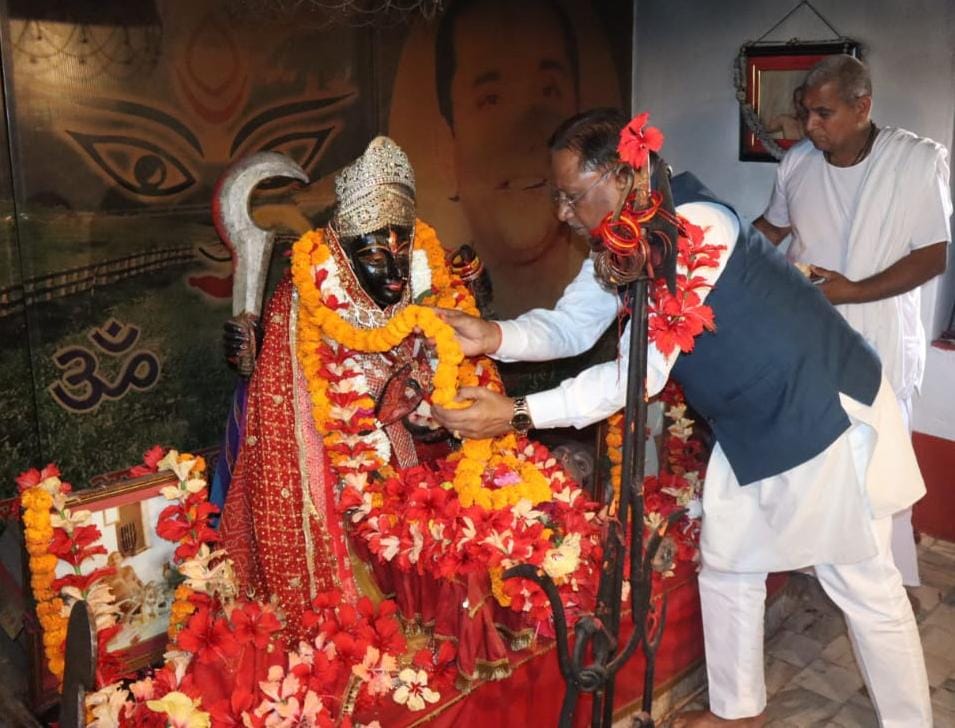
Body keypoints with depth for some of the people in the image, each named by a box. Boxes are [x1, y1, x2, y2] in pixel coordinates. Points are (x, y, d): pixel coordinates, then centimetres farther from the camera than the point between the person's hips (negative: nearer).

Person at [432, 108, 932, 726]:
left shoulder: (695, 229, -29)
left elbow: (642, 373, -30)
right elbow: (571, 326, -2)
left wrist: (519, 414, -30)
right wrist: (494, 336, -22)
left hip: (822, 410, -9)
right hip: (750, 424, 9)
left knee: (861, 583, 5)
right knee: (726, 565, 16)